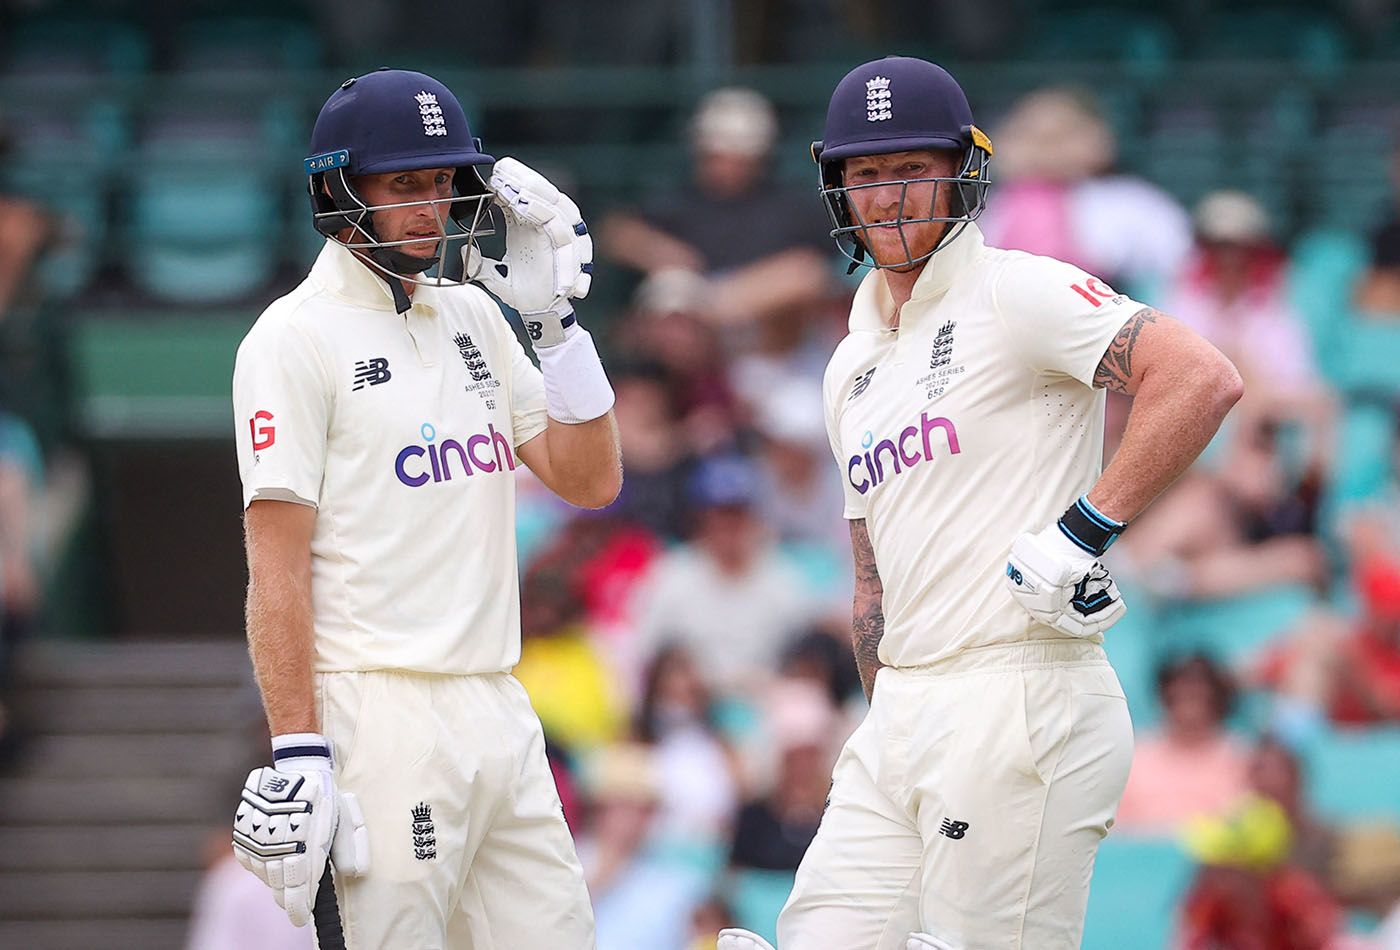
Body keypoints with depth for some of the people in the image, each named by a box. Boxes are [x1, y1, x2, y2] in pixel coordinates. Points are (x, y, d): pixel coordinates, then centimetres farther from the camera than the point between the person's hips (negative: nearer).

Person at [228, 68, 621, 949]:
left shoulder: (472, 316, 16)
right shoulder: (296, 340, -6)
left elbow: (590, 480, 12)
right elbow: (278, 565, -11)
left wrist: (557, 318, 4)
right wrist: (297, 754, -18)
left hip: (498, 707, 7)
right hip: (382, 709, -7)